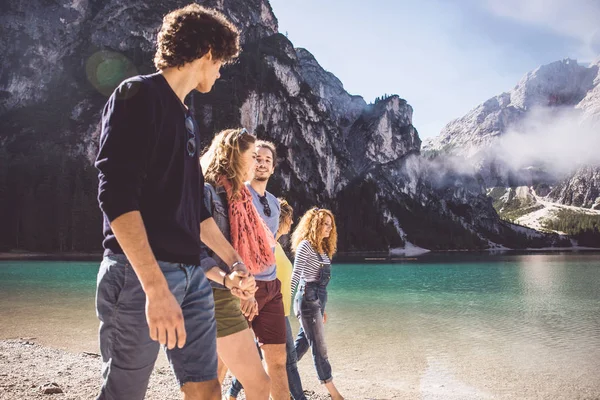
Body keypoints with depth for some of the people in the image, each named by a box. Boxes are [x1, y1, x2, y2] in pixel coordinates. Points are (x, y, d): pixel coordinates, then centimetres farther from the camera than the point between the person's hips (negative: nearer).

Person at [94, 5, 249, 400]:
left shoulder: (186, 117, 18)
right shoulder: (138, 94, -6)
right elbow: (116, 195, -18)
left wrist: (234, 259, 27)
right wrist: (155, 285, -25)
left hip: (192, 274, 8)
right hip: (140, 274, -8)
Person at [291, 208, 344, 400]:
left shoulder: (323, 248, 16)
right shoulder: (305, 245, -10)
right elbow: (295, 276, -12)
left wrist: (322, 308, 21)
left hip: (318, 298, 9)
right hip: (307, 298, -9)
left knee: (302, 343, 12)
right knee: (319, 346, -3)